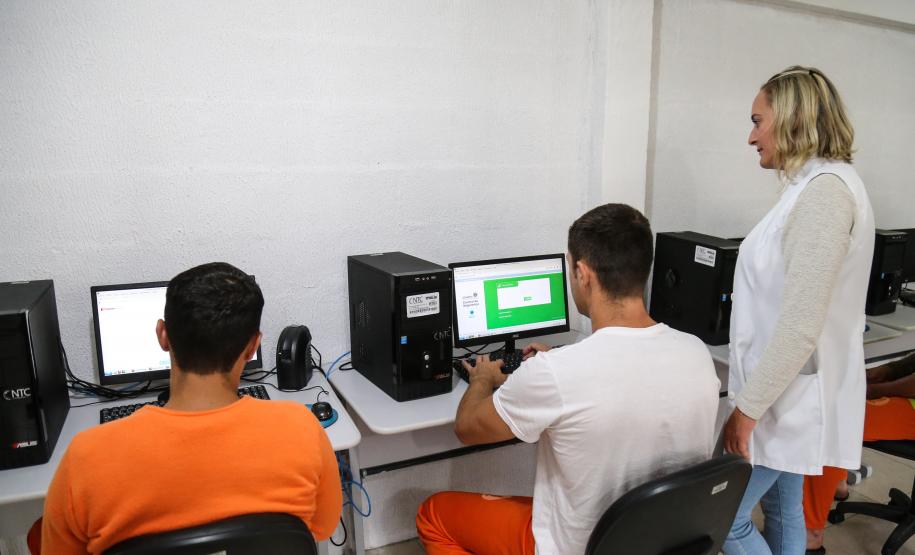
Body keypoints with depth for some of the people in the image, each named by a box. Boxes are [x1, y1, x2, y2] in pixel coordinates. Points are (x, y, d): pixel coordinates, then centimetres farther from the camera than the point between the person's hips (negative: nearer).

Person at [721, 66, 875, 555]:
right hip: (787, 388, 10)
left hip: (785, 397, -9)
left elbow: (801, 323, -26)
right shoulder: (814, 184, 11)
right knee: (782, 510, 20)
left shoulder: (824, 188, -20)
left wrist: (748, 408, -20)